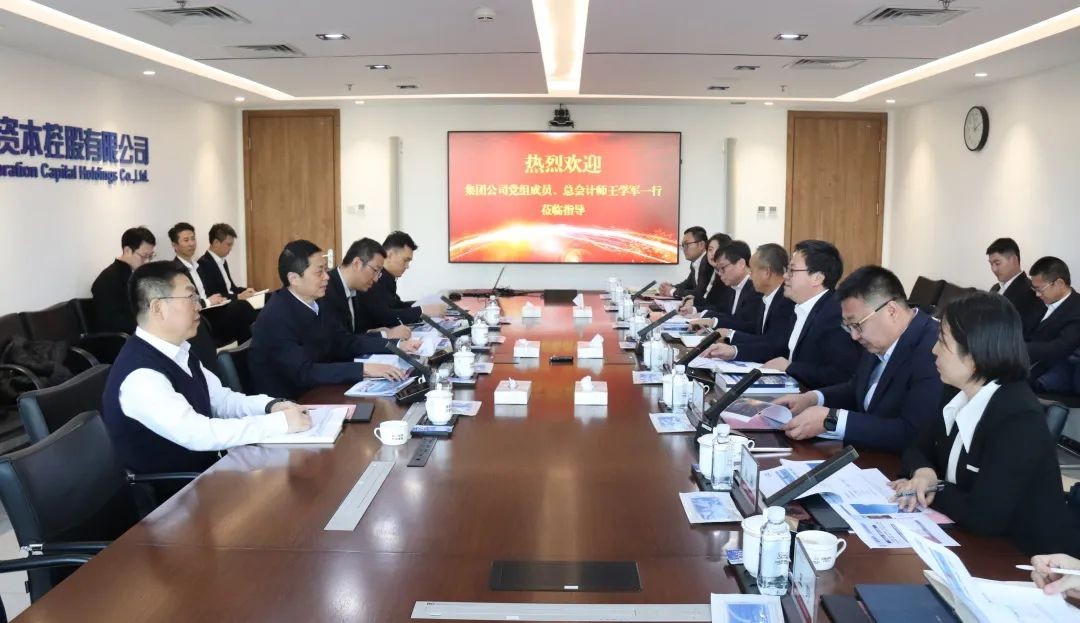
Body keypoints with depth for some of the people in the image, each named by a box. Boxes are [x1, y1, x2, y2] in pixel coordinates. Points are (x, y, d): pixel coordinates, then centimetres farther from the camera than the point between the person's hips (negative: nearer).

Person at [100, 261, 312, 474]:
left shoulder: (177, 351, 3)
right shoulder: (140, 376, -25)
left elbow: (221, 399, 11)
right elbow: (199, 435, -30)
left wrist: (270, 406, -8)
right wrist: (280, 422, -27)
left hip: (208, 464, 8)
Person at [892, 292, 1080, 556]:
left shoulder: (1020, 420, -25)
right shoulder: (961, 396, 1)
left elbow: (982, 517, -31)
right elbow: (918, 450, 9)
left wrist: (934, 491, -13)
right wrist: (923, 473, -13)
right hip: (977, 545, 7)